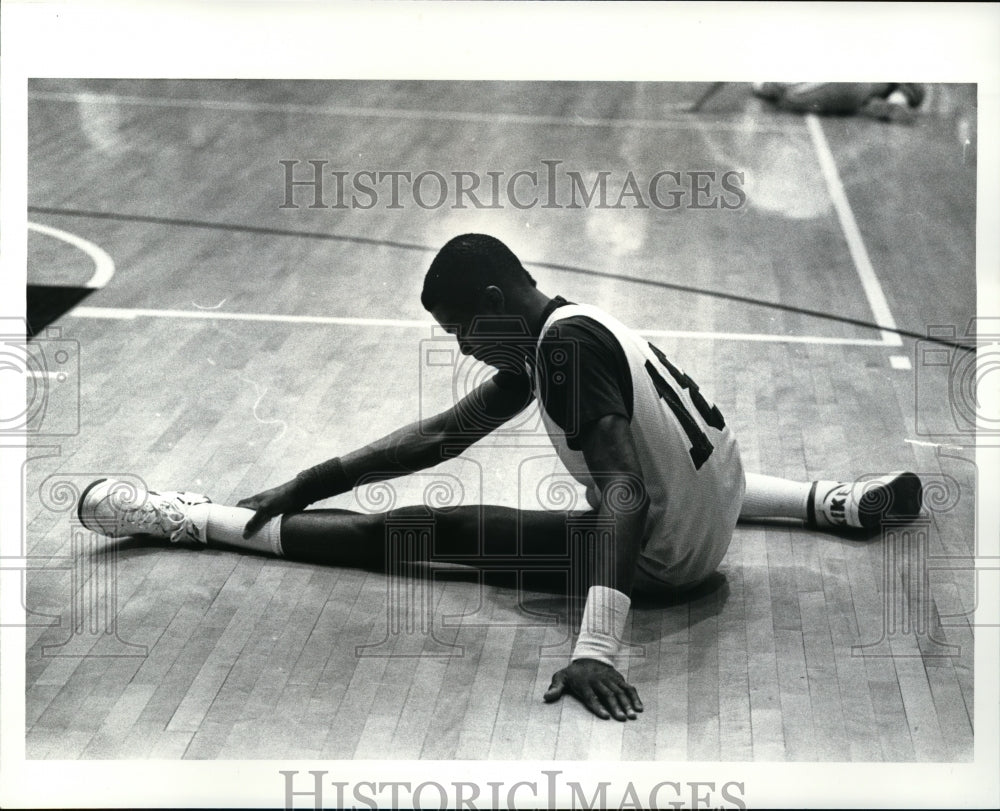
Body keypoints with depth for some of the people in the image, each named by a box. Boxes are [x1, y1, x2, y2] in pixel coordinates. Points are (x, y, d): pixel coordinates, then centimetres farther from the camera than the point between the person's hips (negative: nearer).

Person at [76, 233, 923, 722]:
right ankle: (842, 501, 40)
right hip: (711, 525, 9)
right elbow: (445, 433, 9)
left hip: (662, 557, -9)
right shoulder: (558, 330, 6)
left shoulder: (567, 343, -23)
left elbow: (625, 493, -35)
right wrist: (308, 482, 6)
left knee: (419, 532, -10)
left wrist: (596, 645, -46)